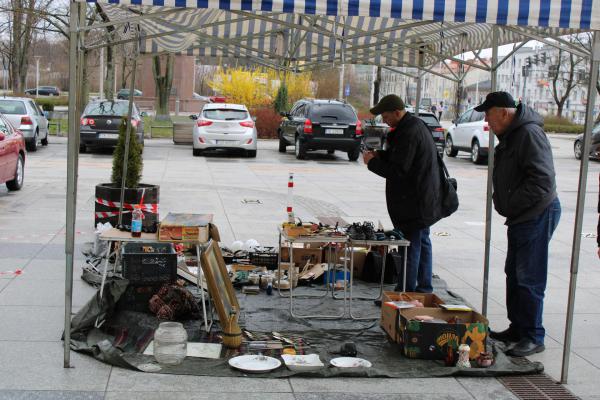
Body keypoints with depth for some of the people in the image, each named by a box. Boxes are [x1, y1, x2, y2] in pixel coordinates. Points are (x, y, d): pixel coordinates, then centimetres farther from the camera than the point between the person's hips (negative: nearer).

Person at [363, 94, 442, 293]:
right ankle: (424, 288, 26)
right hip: (424, 200, 11)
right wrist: (380, 155, 8)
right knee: (422, 242, 16)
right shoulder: (416, 125, 12)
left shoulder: (408, 133, -21)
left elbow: (398, 170, -22)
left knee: (411, 245, -6)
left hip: (413, 202, -11)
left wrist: (372, 162, -10)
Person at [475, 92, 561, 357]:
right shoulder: (510, 135, 14)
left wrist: (510, 205, -19)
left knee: (529, 278, -6)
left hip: (537, 215, -11)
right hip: (521, 217, 11)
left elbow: (543, 181, -25)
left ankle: (533, 337, 4)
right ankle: (517, 329, 28)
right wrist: (502, 204, 10)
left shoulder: (529, 134, -19)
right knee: (514, 274, 16)